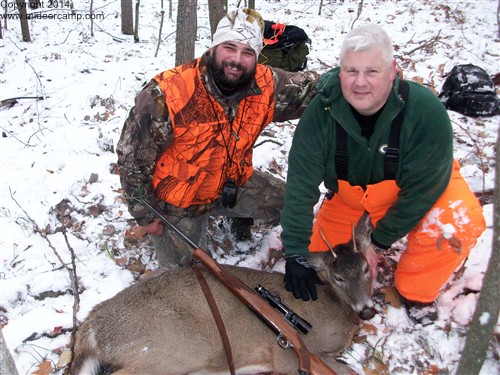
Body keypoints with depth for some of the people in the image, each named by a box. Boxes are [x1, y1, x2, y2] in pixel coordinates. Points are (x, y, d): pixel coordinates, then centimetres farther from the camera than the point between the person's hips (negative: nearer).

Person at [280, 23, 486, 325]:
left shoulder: (426, 111, -33)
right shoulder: (320, 113, -26)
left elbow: (421, 189, -25)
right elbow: (301, 187, -26)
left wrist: (381, 242, -20)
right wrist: (296, 254, -27)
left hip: (418, 190, -2)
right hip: (349, 194, 3)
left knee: (459, 224, -31)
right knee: (318, 250, 5)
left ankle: (416, 292, -3)